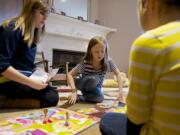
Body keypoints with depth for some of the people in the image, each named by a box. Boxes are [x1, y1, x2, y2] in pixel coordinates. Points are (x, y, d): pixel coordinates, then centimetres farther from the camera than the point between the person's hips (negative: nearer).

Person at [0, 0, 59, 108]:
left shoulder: (32, 33, 13)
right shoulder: (13, 28, -13)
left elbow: (26, 65, 12)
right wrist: (31, 82, -23)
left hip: (23, 79, 9)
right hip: (9, 81, -9)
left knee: (52, 92, 6)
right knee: (51, 98, -18)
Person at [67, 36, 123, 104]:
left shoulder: (108, 62, -23)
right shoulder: (85, 63, -29)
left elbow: (118, 74, -14)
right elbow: (70, 75, -27)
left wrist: (120, 91, -24)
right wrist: (74, 91, -39)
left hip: (96, 87, 3)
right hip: (82, 84, -3)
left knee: (99, 98, -27)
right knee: (93, 79, -35)